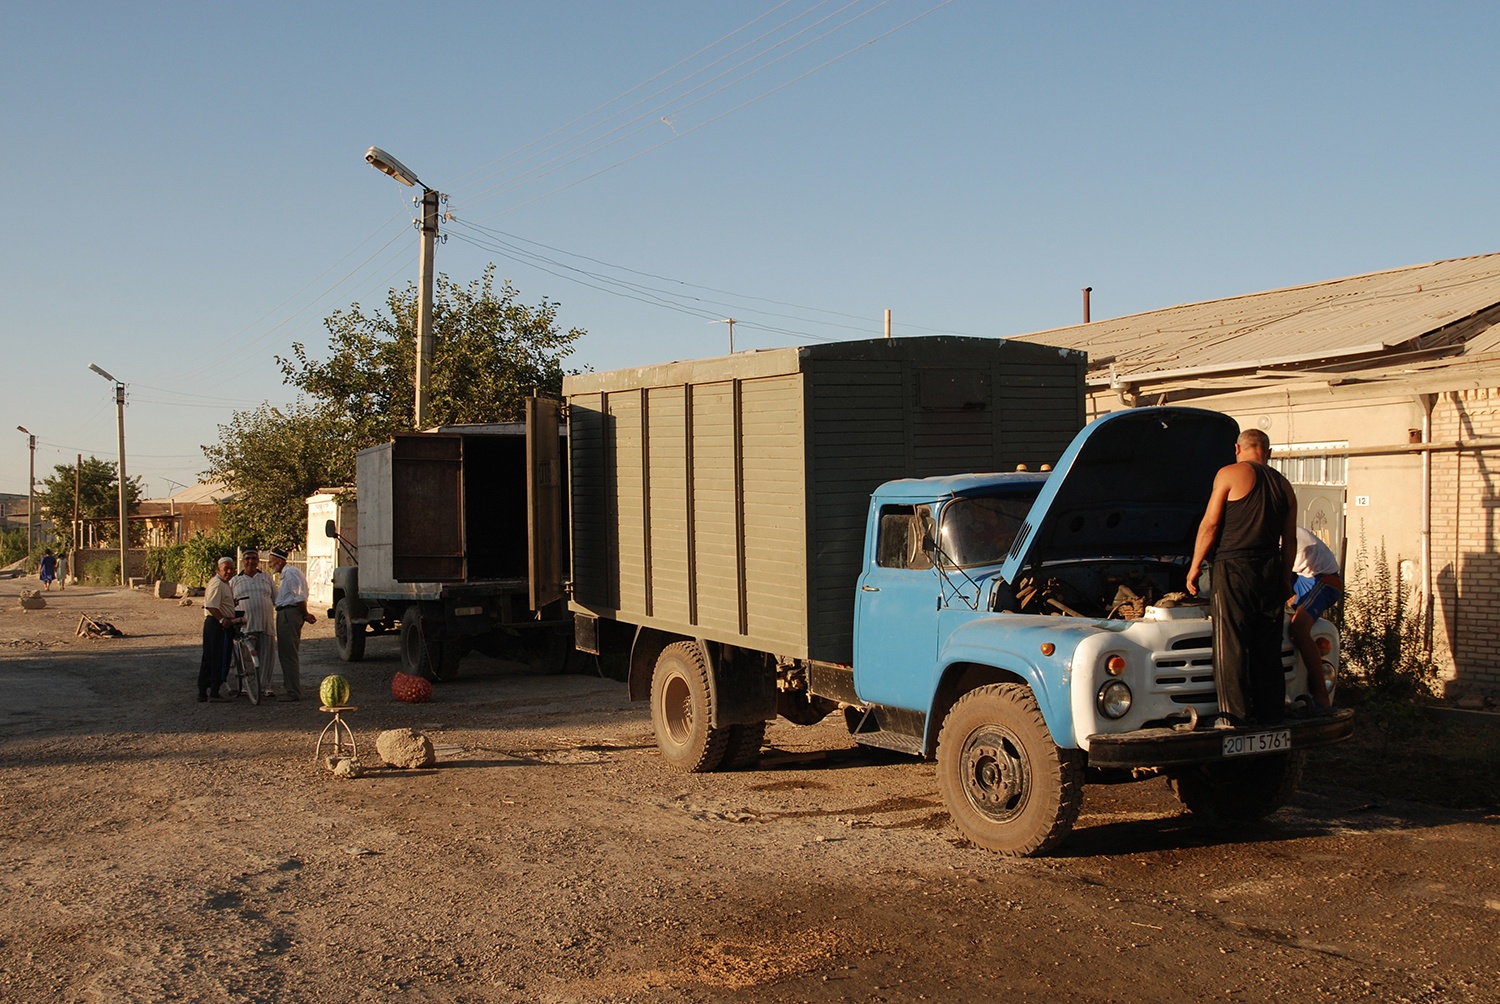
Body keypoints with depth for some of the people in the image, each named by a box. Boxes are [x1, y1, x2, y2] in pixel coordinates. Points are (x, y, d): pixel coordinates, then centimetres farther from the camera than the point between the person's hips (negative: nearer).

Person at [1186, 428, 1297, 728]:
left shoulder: (1230, 474, -3)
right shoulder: (1284, 486, 13)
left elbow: (1210, 524, -6)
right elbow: (1290, 540, 15)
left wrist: (1195, 565, 2)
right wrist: (1285, 579, 23)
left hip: (1234, 566, -5)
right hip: (1270, 569, 5)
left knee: (1231, 644, -2)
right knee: (1268, 647, 10)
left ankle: (1234, 714, -4)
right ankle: (1271, 714, 14)